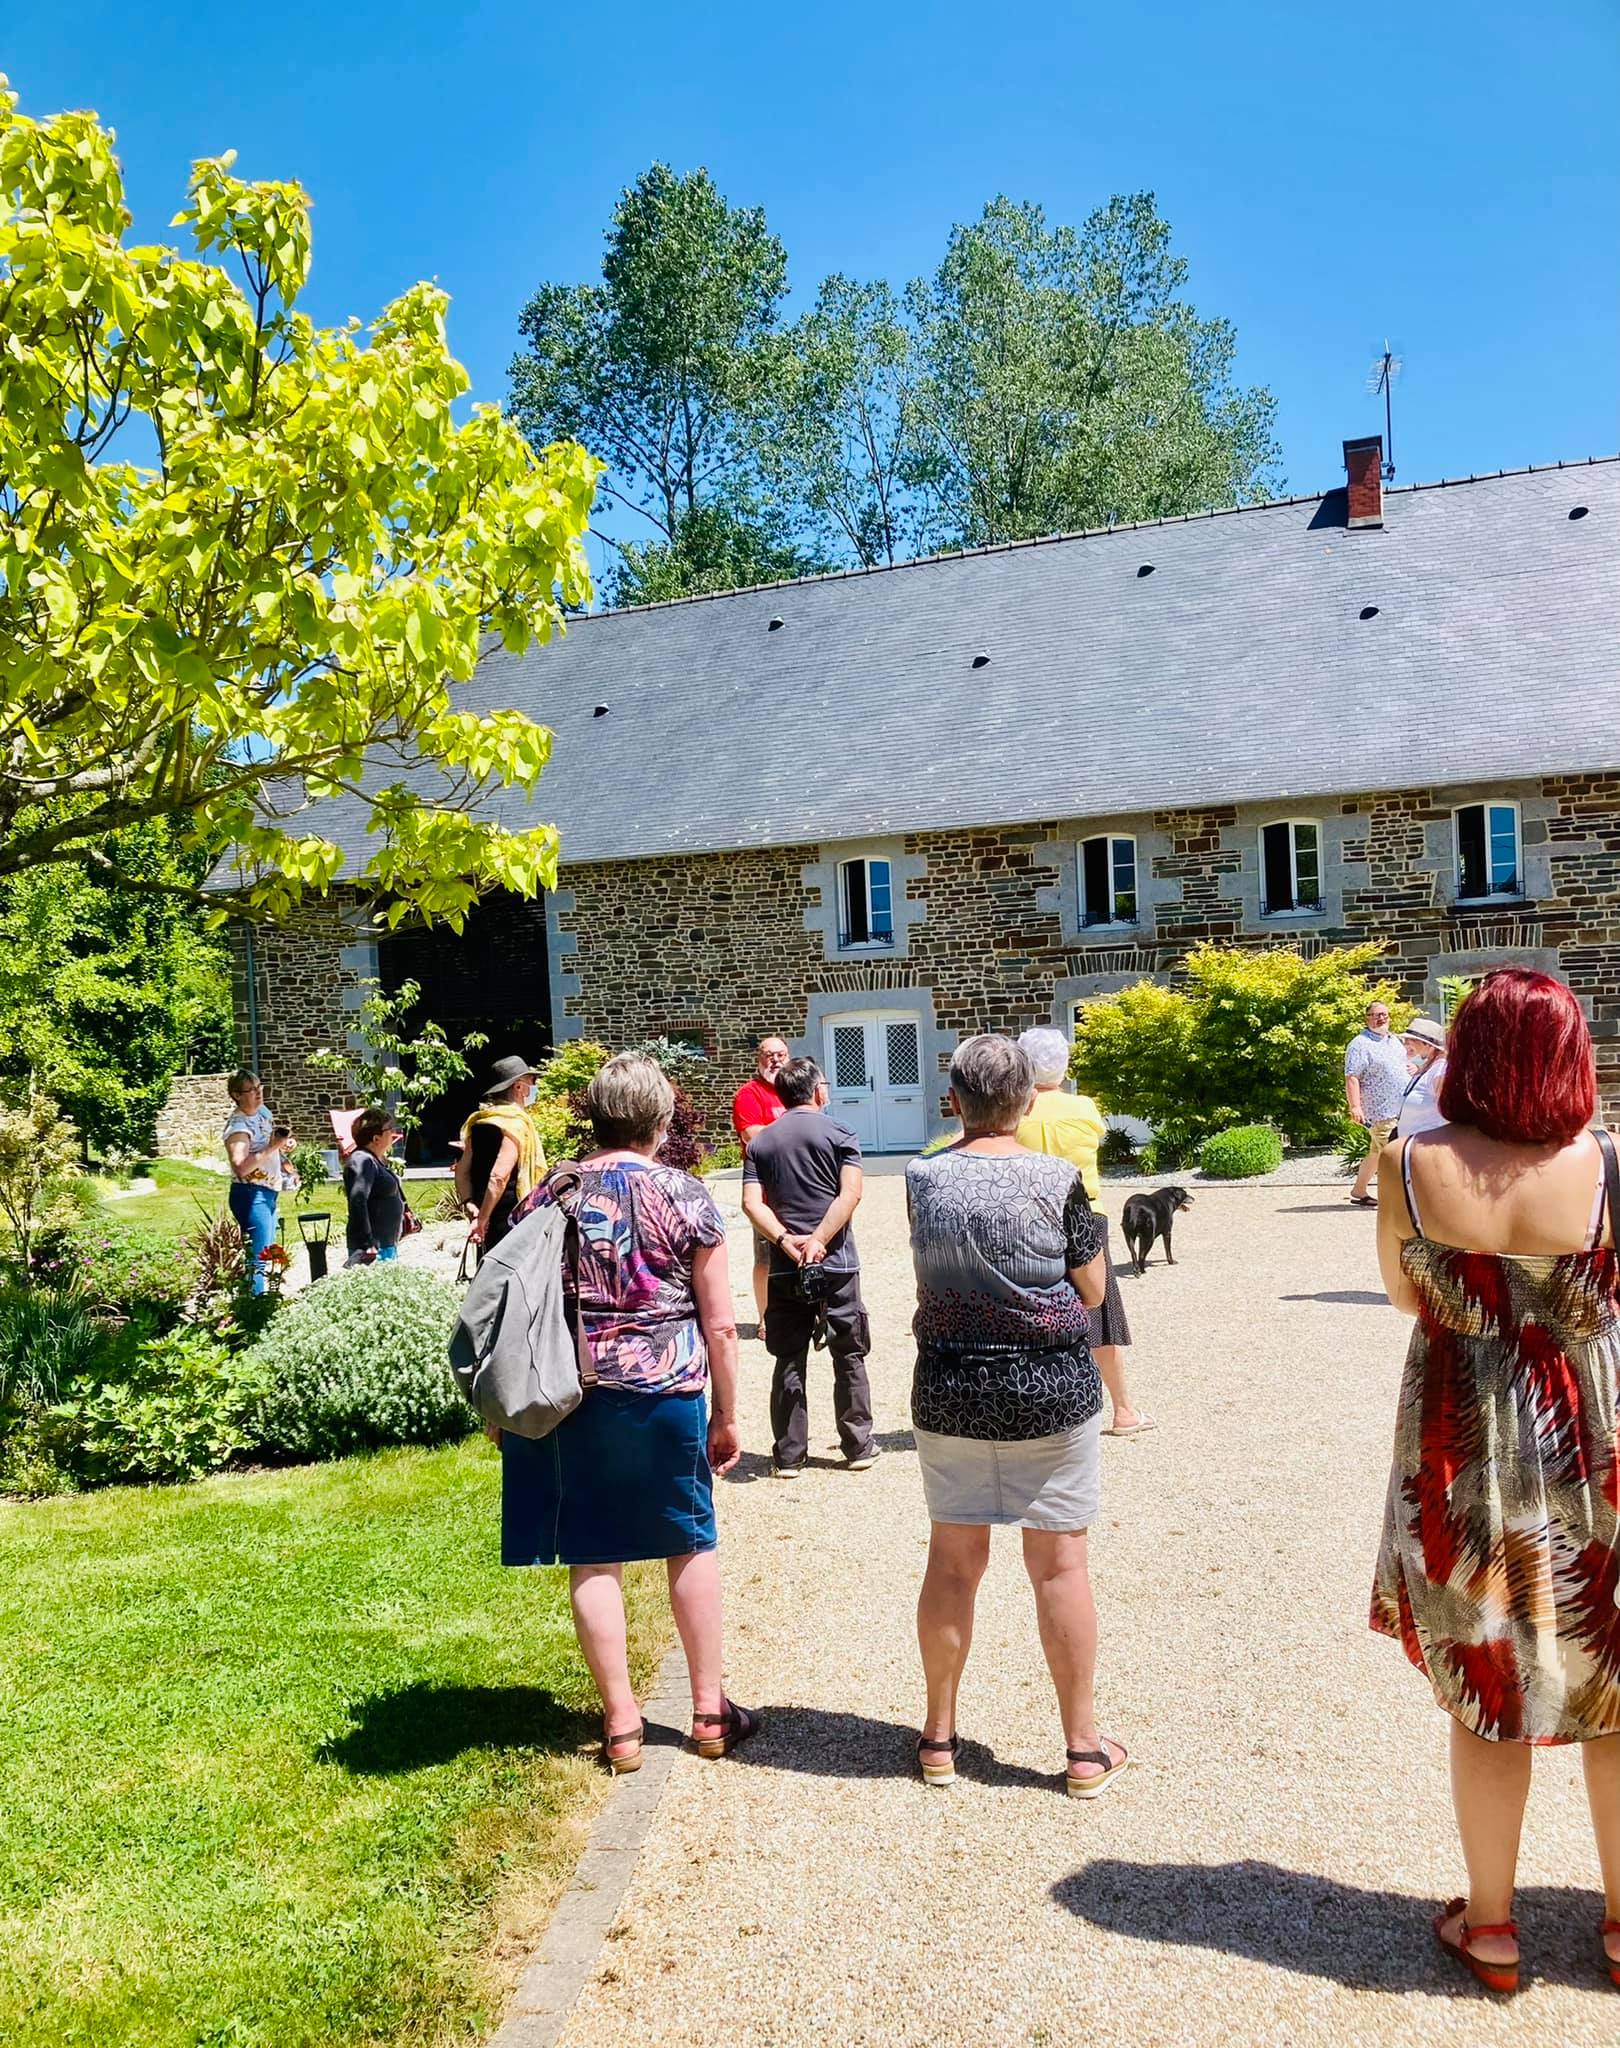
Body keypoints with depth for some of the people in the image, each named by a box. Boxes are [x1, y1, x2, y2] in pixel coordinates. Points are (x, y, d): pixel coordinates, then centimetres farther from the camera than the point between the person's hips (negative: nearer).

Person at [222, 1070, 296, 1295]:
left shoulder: (263, 1112, 10)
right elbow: (241, 1167, -29)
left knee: (267, 1257, 14)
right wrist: (272, 1147, -29)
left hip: (269, 1194, 9)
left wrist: (285, 1145, 8)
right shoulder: (238, 1126, -16)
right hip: (251, 1195, -9)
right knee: (258, 1259, -11)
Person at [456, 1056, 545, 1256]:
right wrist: (482, 1218, -20)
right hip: (512, 1218, -8)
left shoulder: (477, 1122, 11)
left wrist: (469, 1204, 2)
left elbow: (462, 1171, 10)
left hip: (485, 1215, 8)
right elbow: (499, 1176, -23)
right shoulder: (516, 1123, -14)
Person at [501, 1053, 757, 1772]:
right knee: (692, 1544, 16)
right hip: (668, 1392, -1)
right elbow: (720, 1324, -5)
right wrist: (726, 1414, 6)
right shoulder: (687, 1198, -5)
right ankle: (709, 1711, 26)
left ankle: (621, 1725, 19)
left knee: (594, 1559, 11)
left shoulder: (545, 1199, 3)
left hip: (573, 1396, 2)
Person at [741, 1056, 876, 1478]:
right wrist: (817, 1241, -15)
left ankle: (788, 1456, 12)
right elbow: (850, 1194, -13)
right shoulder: (839, 1134, -1)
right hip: (836, 1263, -2)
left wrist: (787, 1242, -11)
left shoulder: (760, 1142, 8)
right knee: (849, 1357, 10)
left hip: (785, 1268, 2)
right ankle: (858, 1447, 17)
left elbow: (752, 1203, -4)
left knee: (788, 1361, 9)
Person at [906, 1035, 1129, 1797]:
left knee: (952, 1561, 13)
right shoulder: (1056, 1178, -11)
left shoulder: (923, 1178, -4)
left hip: (949, 1392, 2)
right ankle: (1084, 1747, 21)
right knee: (1059, 1563, 9)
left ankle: (939, 1736, 26)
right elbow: (1093, 1290, -2)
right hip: (1051, 1392, -2)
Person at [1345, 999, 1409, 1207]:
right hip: (1381, 1111, -8)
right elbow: (1351, 1078, -18)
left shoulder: (1394, 1041, 17)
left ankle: (1359, 1192, 19)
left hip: (1401, 1109, 8)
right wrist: (1355, 1107, -26)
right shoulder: (1360, 1045, -10)